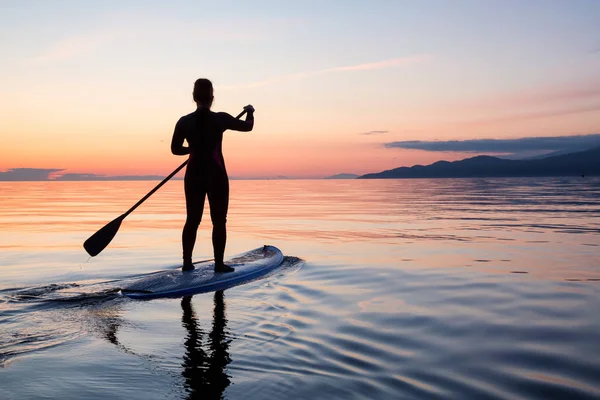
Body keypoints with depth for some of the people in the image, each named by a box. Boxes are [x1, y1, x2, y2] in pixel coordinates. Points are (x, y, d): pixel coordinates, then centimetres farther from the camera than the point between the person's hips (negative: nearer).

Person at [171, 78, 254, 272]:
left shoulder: (184, 122, -2)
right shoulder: (220, 119, -8)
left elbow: (175, 149, 6)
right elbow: (247, 126, 6)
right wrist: (250, 112, 26)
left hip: (194, 175, 3)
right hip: (216, 176, -3)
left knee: (192, 220, 12)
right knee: (219, 221, 4)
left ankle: (187, 262, 14)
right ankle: (219, 263, 5)